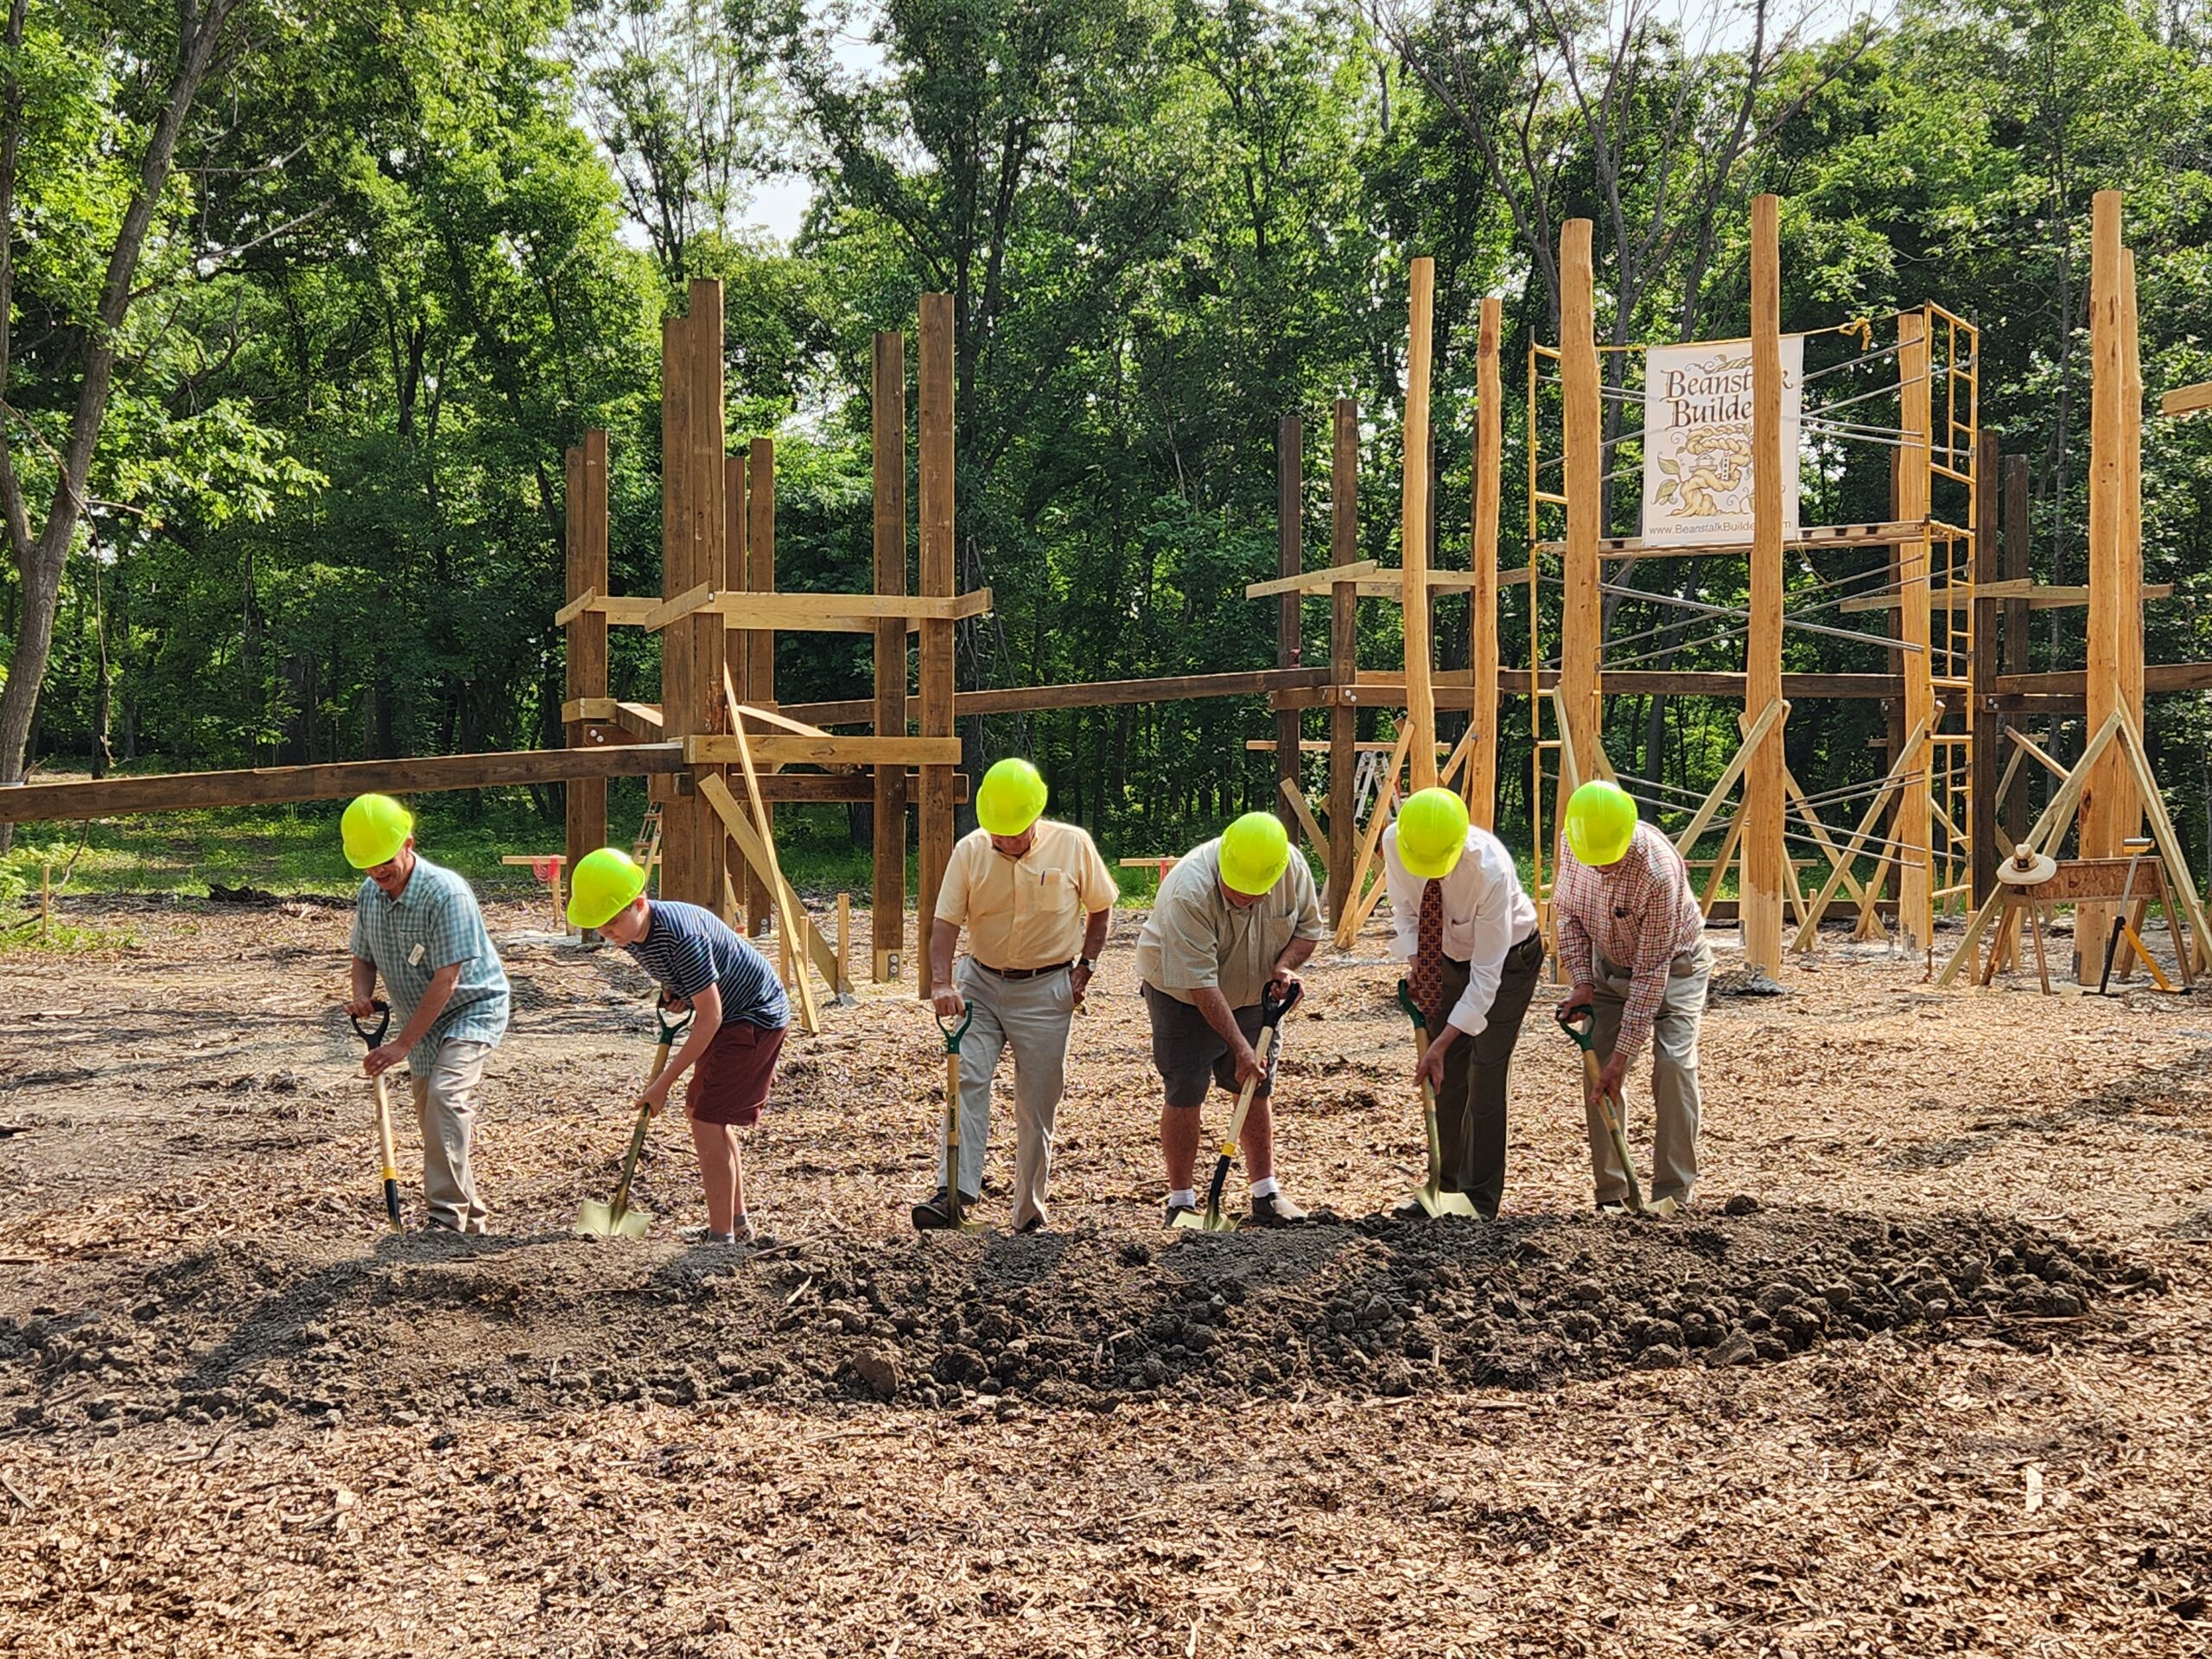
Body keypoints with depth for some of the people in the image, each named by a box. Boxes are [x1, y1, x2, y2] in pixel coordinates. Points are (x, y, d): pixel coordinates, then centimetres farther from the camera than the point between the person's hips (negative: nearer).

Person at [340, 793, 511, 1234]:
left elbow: (446, 981, -27)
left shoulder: (445, 893, -26)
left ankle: (448, 1216, -31)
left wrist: (402, 1044, -27)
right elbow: (364, 957, 11)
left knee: (445, 1093, -28)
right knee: (432, 1120, 12)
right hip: (423, 1021, 8)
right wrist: (361, 995, -13)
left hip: (473, 1008, -8)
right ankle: (472, 1217, 27)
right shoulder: (369, 895, -3)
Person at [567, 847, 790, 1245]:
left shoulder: (681, 935, -34)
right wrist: (671, 990, -4)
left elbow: (710, 1016, -29)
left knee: (707, 1119, -13)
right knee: (701, 1110, 17)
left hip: (755, 1016, -10)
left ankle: (721, 1237, -10)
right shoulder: (631, 933, -6)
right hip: (729, 1013, 10)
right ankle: (736, 1220, 28)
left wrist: (664, 1082, -26)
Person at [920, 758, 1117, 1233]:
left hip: (1046, 990, -1)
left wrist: (1085, 965, 0)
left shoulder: (1072, 845, -7)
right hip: (980, 983, 1)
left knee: (1038, 1104, 3)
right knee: (966, 1078, -16)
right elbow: (945, 922, -10)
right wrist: (943, 983, -24)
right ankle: (955, 1192, -19)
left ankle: (1030, 1212, 14)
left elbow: (1100, 907, 8)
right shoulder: (970, 851, -6)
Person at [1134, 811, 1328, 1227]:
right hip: (1182, 998, -5)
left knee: (1258, 1090, 7)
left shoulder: (1292, 869, -20)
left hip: (1253, 994, 5)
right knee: (1184, 1096, -6)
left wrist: (1284, 965, -21)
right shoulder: (1188, 892, -36)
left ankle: (1266, 1195, 16)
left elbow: (1309, 927, -1)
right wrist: (1240, 1047, -33)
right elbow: (1200, 983, -34)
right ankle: (1181, 1201, 5)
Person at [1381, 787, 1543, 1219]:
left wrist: (1442, 1042, -34)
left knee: (1485, 1078, -9)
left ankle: (1480, 1204, -2)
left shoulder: (1491, 870, -40)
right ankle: (1447, 1188, 17)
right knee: (1446, 1077, 6)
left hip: (1507, 958, -5)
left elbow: (1486, 974, -34)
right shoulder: (1394, 842, -25)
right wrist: (1415, 962, -17)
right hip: (1448, 954, 5)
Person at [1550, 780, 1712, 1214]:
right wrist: (1582, 981, -13)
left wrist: (1623, 1053, -32)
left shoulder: (1658, 871, -37)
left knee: (1673, 1063, -19)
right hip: (1610, 963, 5)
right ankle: (1611, 1195, 0)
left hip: (1674, 963, -5)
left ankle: (1672, 1192, -11)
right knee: (1597, 1066, -6)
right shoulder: (1572, 844, -20)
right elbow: (1569, 913, 0)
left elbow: (1651, 972, -33)